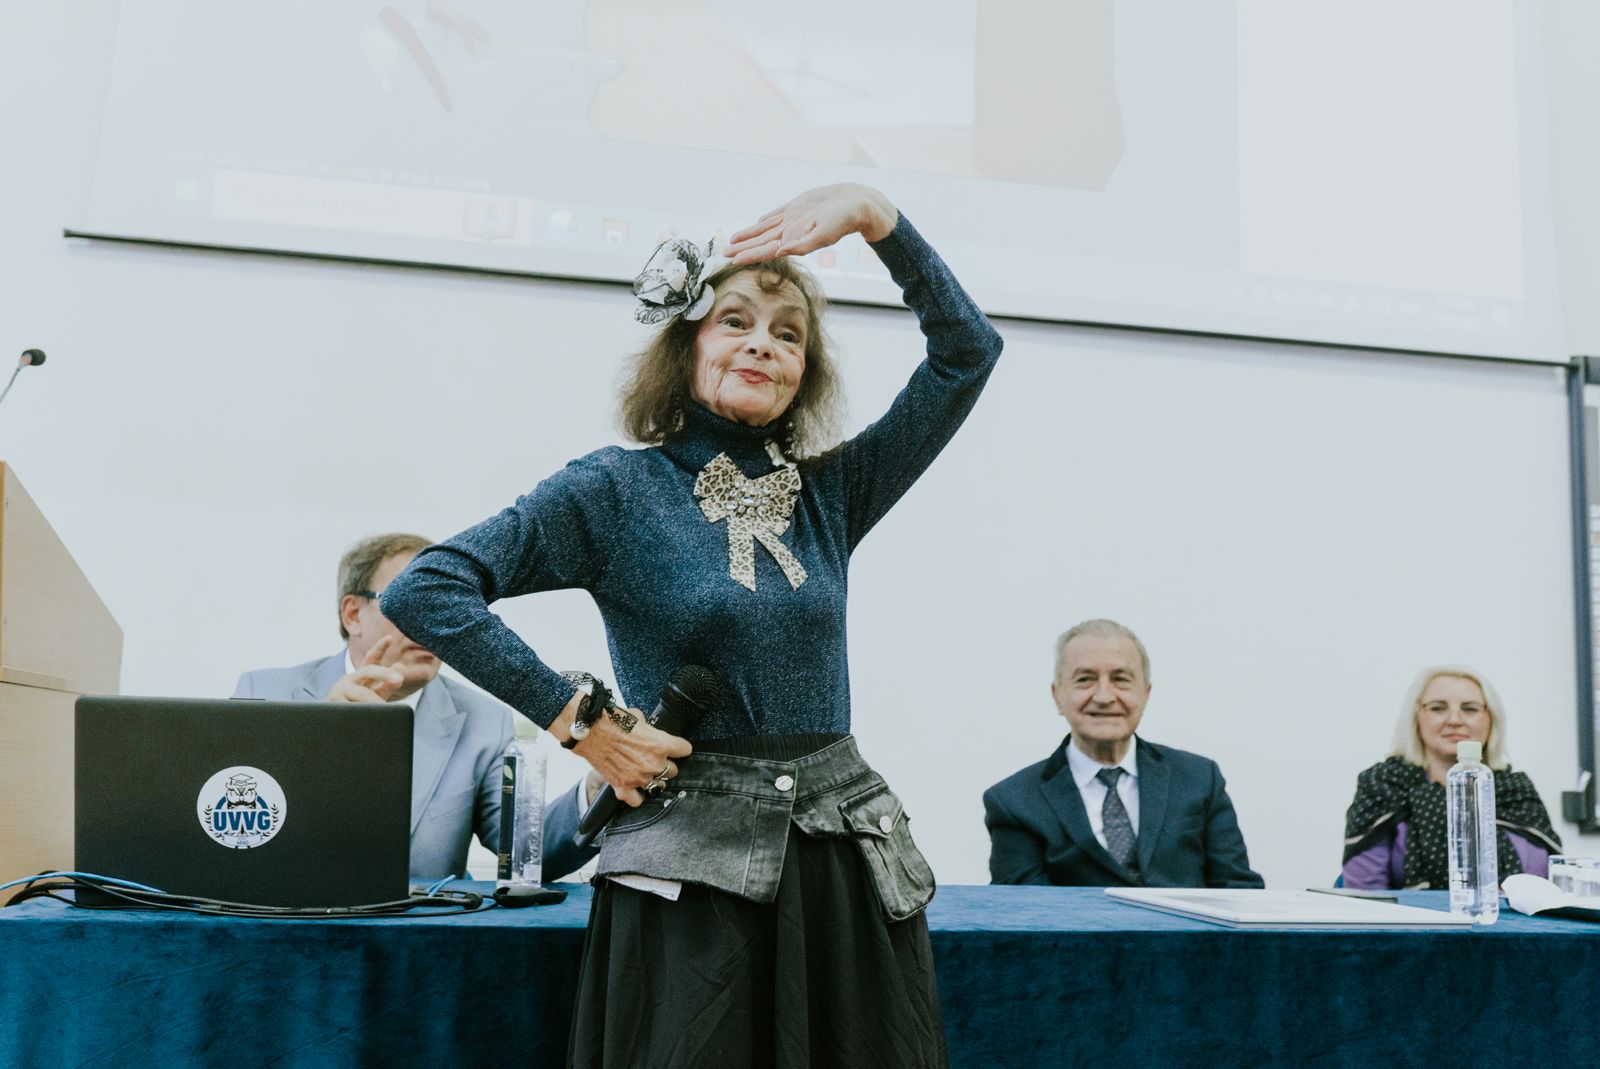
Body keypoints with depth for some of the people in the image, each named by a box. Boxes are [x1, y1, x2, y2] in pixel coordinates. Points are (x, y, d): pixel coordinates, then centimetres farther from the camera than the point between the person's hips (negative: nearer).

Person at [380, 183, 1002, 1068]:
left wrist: (874, 214, -5)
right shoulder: (618, 488, -2)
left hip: (848, 863, 4)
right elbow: (423, 590, -10)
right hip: (690, 872, -4)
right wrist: (579, 722, -12)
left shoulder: (831, 491, 9)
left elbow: (967, 351, 5)